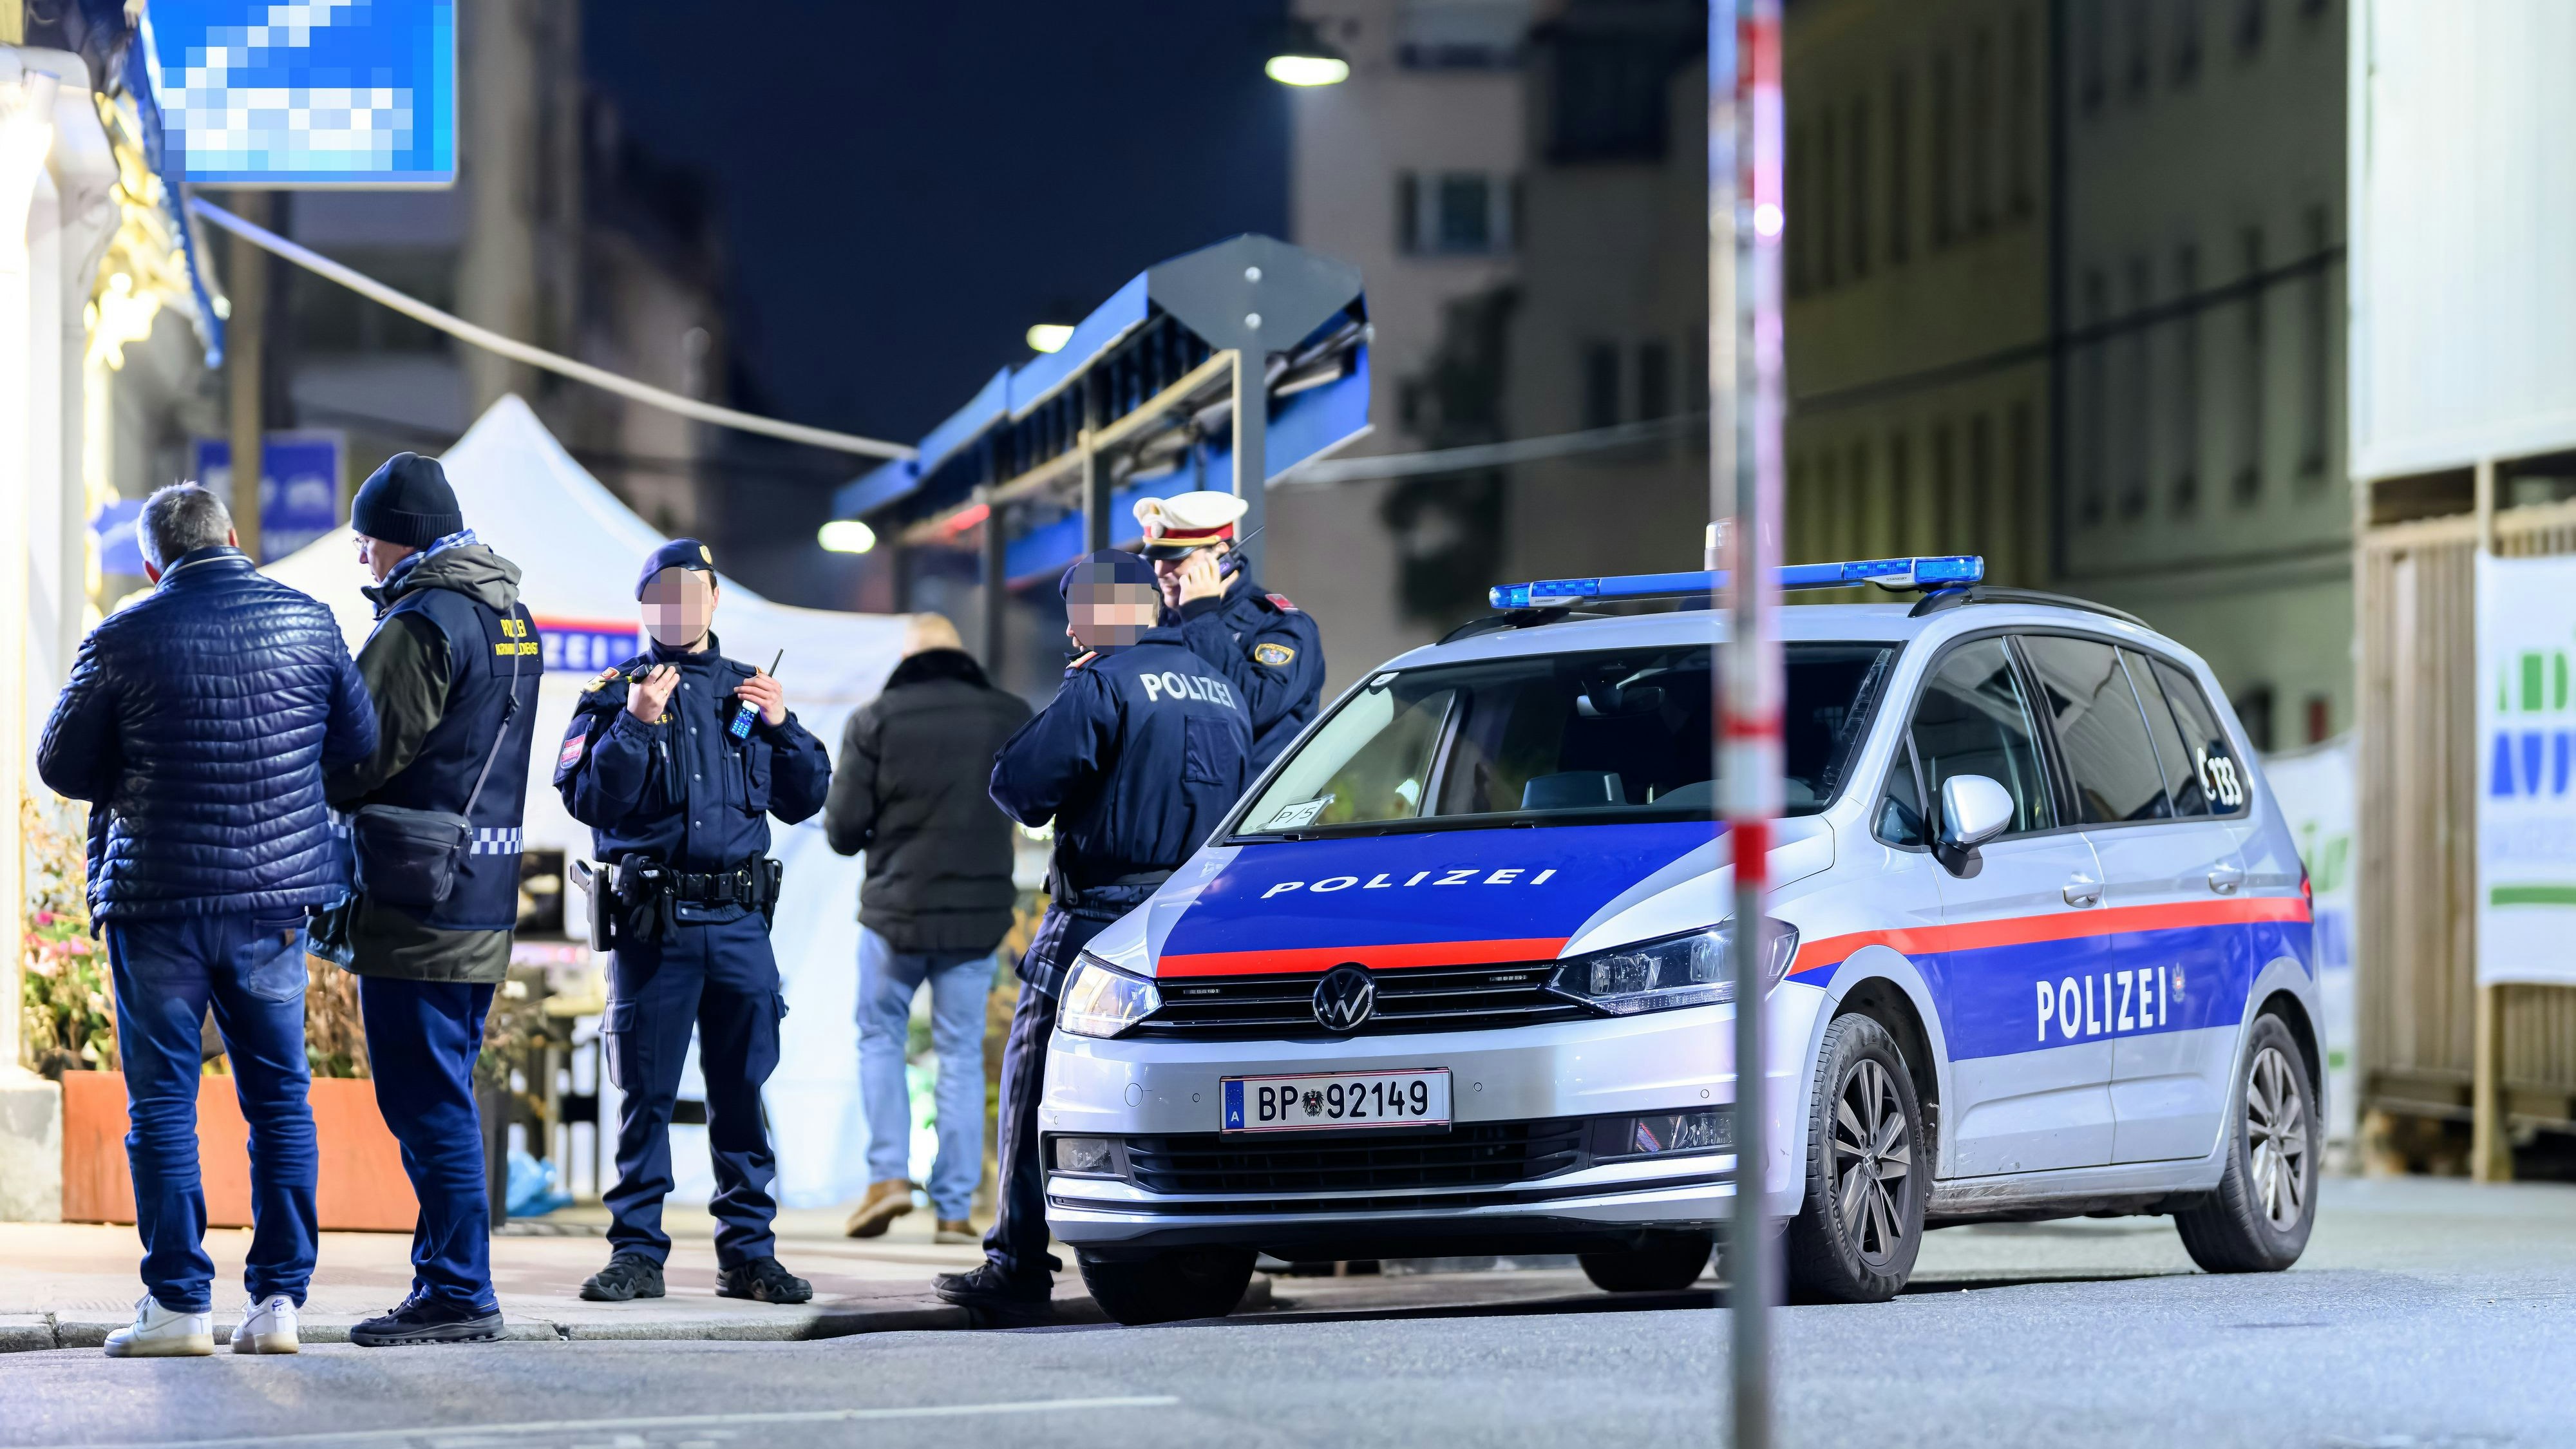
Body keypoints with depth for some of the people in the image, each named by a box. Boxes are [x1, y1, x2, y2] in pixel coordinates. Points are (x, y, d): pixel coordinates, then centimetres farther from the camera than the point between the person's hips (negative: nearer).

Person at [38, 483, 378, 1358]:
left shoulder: (125, 640, -9)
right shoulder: (308, 623, 0)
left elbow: (62, 766, 0)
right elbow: (359, 744, 8)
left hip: (158, 899, -3)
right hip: (277, 897, 3)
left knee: (162, 1100, 4)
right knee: (279, 1096, 10)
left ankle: (178, 1303, 2)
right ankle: (278, 1299, 6)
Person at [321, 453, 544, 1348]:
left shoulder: (423, 623, -14)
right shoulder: (510, 617, 16)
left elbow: (363, 752, -14)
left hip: (419, 900, -9)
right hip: (485, 902, 9)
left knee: (427, 1103, -6)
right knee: (442, 1099, 15)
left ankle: (457, 1293, -5)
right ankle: (453, 1284, 18)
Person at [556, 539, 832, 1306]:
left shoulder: (748, 691, 15)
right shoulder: (615, 695, 6)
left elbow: (804, 800, 14)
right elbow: (589, 798, -6)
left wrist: (782, 728, -1)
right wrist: (634, 726, -17)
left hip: (739, 920, 3)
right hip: (652, 921, -3)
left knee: (743, 1089, 4)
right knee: (647, 1092, -1)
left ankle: (748, 1251, 9)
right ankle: (637, 1252, 4)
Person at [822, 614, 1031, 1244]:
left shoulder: (876, 720, -8)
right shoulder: (1011, 718, -1)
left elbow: (842, 828, -8)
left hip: (894, 911, -2)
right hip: (978, 915, 2)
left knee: (880, 1038, 17)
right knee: (962, 1055, 9)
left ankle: (889, 1173, 2)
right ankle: (954, 1207, 6)